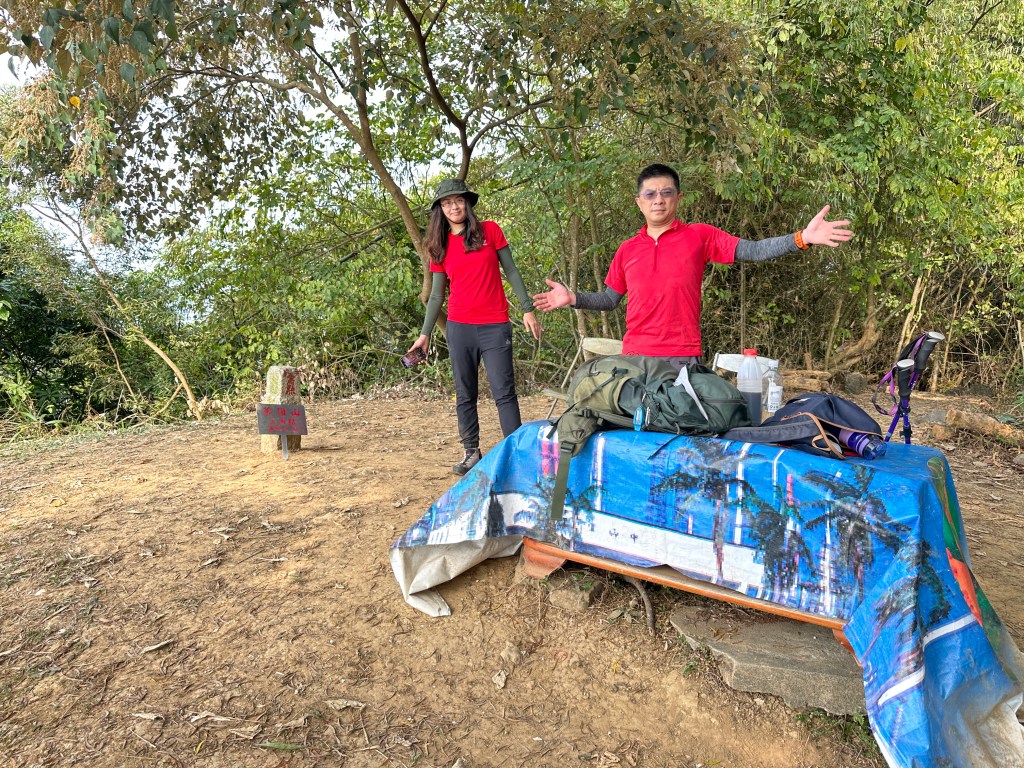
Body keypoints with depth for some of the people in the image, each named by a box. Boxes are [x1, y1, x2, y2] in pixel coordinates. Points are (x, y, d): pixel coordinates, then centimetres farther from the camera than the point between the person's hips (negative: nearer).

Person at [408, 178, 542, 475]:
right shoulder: (440, 247, 8)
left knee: (504, 392, -6)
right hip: (459, 327, 3)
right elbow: (436, 295, 11)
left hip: (495, 326, -3)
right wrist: (424, 334, 8)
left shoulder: (490, 231, 3)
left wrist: (527, 309, 0)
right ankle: (471, 453, 17)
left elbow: (511, 271, 5)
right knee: (464, 395, 7)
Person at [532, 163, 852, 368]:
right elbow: (610, 298, 17)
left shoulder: (700, 236, 3)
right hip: (634, 357, 3)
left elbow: (751, 250, -5)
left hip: (683, 358, -2)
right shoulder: (626, 250, 12)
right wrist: (574, 298, 3)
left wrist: (801, 239, -17)